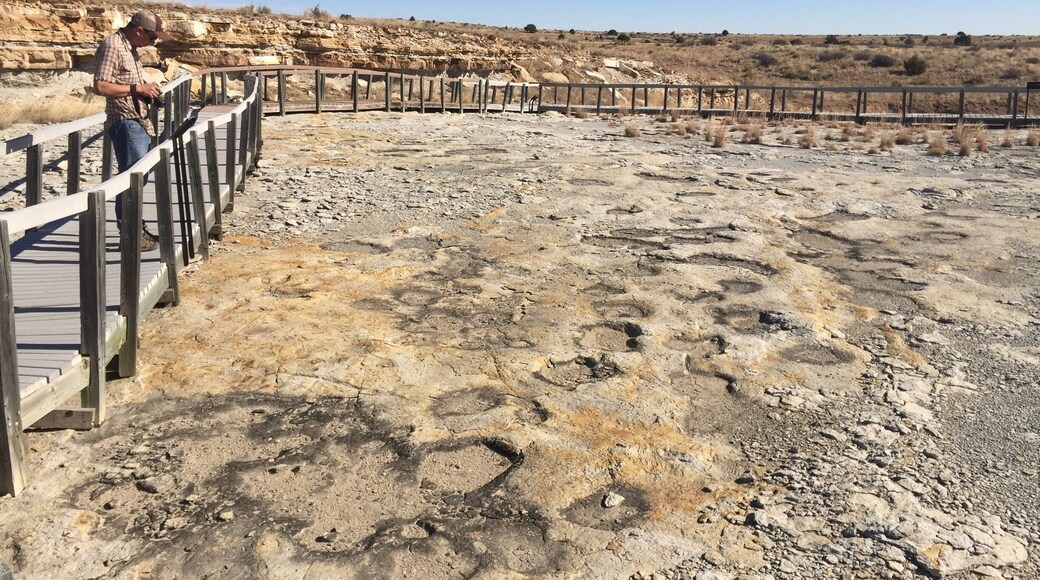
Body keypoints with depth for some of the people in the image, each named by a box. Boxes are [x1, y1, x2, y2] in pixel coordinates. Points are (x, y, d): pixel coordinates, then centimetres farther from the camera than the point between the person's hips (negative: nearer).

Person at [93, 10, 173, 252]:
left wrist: (147, 92, 7)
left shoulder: (131, 47, 15)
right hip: (125, 123, -10)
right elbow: (100, 86, -20)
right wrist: (137, 88, -19)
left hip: (139, 122, 10)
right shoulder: (111, 46, -13)